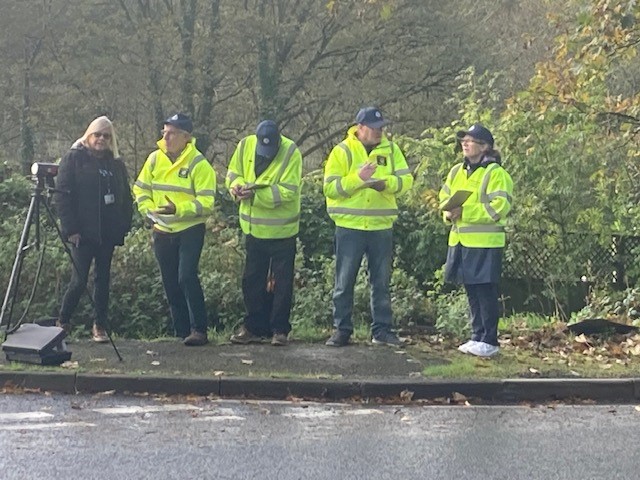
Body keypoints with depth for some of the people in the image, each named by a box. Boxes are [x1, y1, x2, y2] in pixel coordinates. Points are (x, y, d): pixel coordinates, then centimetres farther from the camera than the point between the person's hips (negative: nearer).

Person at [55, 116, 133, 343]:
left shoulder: (116, 164, 12)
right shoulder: (73, 158, -1)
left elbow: (126, 197, 14)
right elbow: (62, 194, -6)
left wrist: (124, 226, 2)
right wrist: (70, 228, -13)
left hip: (108, 232, 4)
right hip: (83, 232, -4)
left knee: (102, 278, 7)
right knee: (79, 280, -6)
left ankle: (100, 327, 13)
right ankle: (62, 323, 10)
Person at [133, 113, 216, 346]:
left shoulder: (199, 164, -12)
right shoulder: (155, 159, 4)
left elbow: (206, 203, -17)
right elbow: (141, 190, 12)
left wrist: (178, 209, -29)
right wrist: (150, 211, -4)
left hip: (190, 230, -6)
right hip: (162, 231, 6)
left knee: (187, 277, -17)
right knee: (170, 283, 9)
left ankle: (199, 330, -9)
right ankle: (181, 330, 19)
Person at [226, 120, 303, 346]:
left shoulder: (291, 153, -18)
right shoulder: (245, 146, -4)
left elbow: (288, 192, -24)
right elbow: (233, 174, 5)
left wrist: (254, 194, -29)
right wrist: (237, 186, -19)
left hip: (281, 228, -5)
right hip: (254, 226, 5)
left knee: (282, 281, 4)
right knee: (252, 279, 11)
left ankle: (280, 329, 13)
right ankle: (254, 327, 21)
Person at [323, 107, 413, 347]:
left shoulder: (390, 149, 5)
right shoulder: (342, 151, -5)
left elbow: (406, 179, -2)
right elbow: (330, 188, -11)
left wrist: (385, 183, -20)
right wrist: (358, 178, -23)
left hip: (382, 226, 3)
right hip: (350, 226, -3)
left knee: (381, 282, 9)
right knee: (344, 281, 3)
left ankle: (381, 329, 18)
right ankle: (341, 329, 12)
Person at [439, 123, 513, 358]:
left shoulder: (495, 172, -8)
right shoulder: (457, 171, 14)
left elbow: (499, 207, -16)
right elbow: (444, 198, 20)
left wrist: (465, 212, -21)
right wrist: (449, 212, -4)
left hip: (485, 242, -7)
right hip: (460, 240, 7)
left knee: (485, 291, -4)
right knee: (471, 290, 12)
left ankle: (489, 341, 2)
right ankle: (477, 336, 20)